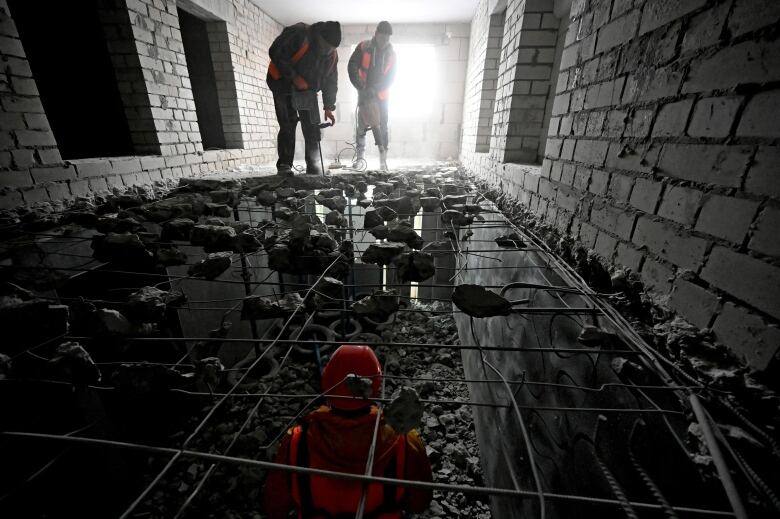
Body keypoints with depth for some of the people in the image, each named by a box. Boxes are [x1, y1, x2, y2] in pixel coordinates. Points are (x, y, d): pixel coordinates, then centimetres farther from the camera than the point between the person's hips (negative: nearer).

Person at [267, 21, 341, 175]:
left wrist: (328, 107, -2)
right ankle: (284, 165, -10)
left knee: (312, 128, -3)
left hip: (307, 89, 5)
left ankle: (313, 165, 4)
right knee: (288, 125, -15)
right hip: (283, 83, -5)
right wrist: (294, 77, -26)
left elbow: (331, 82, 5)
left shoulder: (332, 55, -3)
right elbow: (275, 53, -22)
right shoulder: (298, 34, -21)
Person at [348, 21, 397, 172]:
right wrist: (361, 88, -16)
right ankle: (360, 154, 5)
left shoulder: (391, 54, 4)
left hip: (381, 95, 1)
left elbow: (391, 77, -1)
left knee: (382, 126, -2)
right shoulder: (363, 47, -2)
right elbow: (352, 67, -5)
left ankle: (383, 160, 1)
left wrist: (375, 89, -15)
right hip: (364, 94, -1)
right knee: (361, 124, -7)